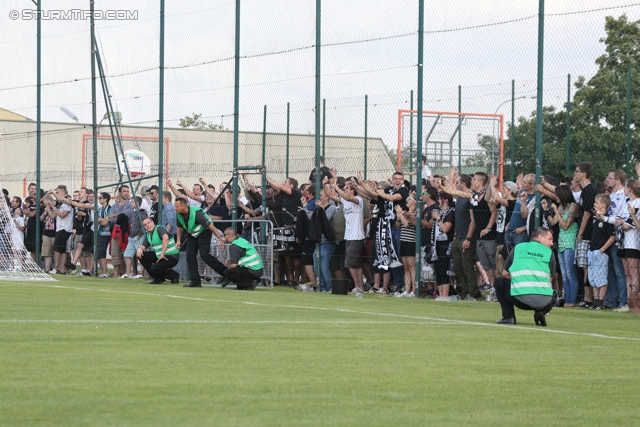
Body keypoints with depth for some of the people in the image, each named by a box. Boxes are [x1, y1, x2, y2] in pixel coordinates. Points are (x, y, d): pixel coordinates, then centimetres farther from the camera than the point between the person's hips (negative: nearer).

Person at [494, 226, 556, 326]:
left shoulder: (517, 248, 17)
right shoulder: (549, 252, 14)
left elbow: (505, 274, 23)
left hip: (520, 299, -1)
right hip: (543, 302, 1)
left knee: (499, 282, 27)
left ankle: (508, 317, 13)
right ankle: (541, 312, 4)